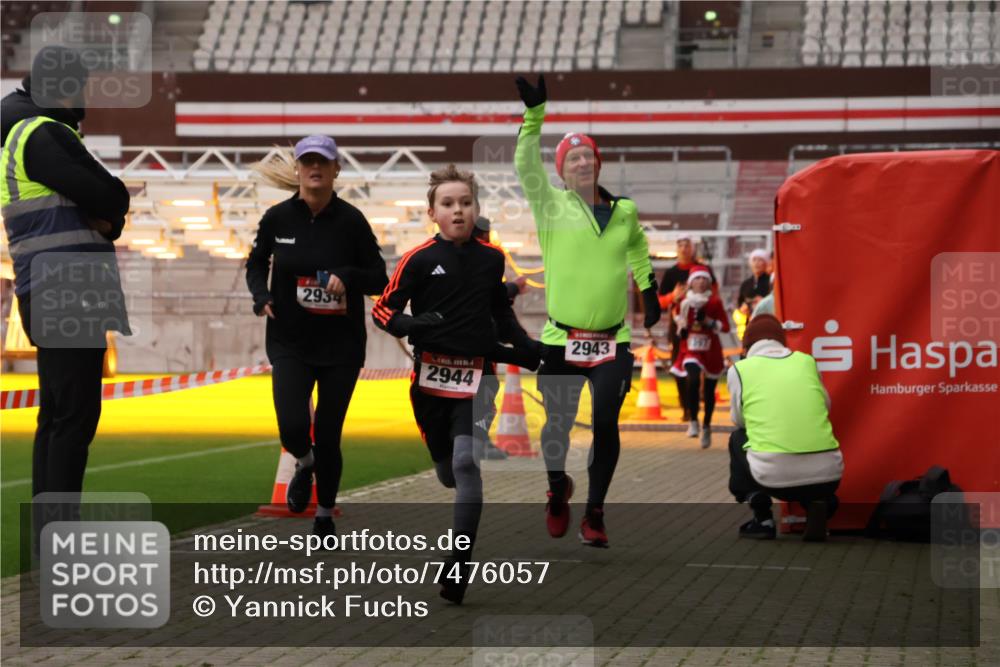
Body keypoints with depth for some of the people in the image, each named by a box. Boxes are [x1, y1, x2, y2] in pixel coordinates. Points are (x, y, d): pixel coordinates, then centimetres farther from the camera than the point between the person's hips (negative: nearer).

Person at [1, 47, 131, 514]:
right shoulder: (43, 134, -10)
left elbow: (108, 209, 18)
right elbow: (111, 197, -17)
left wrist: (105, 216, -3)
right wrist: (110, 215, 5)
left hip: (51, 297, 11)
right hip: (67, 294, -11)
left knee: (56, 414, 12)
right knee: (76, 414, -12)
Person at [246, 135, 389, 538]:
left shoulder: (351, 220, -7)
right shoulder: (277, 217, -3)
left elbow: (379, 279, -2)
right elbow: (256, 262, 14)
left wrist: (348, 276, -22)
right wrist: (261, 296, -5)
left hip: (341, 345, 0)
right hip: (290, 342, 1)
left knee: (328, 437, 4)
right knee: (293, 426, -17)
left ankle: (325, 516, 27)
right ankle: (304, 464, 21)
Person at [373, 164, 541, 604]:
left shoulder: (492, 258, 4)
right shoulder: (419, 259, -6)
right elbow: (383, 310, -3)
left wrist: (524, 346, 9)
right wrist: (412, 326, -22)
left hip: (477, 375, 0)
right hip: (431, 377, 0)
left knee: (466, 461, -17)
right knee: (447, 472, 9)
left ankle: (459, 567, -15)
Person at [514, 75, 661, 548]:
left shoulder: (625, 211, 9)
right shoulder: (552, 205, 0)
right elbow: (526, 164, -15)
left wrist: (648, 288, 28)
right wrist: (535, 113, -25)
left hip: (612, 342, 2)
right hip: (561, 340, -2)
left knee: (606, 425, -5)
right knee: (557, 423, 3)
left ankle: (594, 513, 8)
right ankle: (557, 487, 34)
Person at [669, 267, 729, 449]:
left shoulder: (714, 302, -3)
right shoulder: (684, 301, 1)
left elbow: (725, 326, -3)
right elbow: (677, 314, 22)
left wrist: (708, 321, -18)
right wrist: (681, 327, 2)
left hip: (710, 350, 0)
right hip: (690, 349, 0)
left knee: (709, 390, 8)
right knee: (693, 380, -27)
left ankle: (707, 427, 26)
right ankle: (693, 420, -12)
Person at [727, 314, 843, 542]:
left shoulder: (740, 369, 8)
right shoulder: (807, 361, 15)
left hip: (774, 476, -2)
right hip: (827, 474, 2)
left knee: (738, 439, 30)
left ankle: (762, 518, 14)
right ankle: (817, 504, 8)